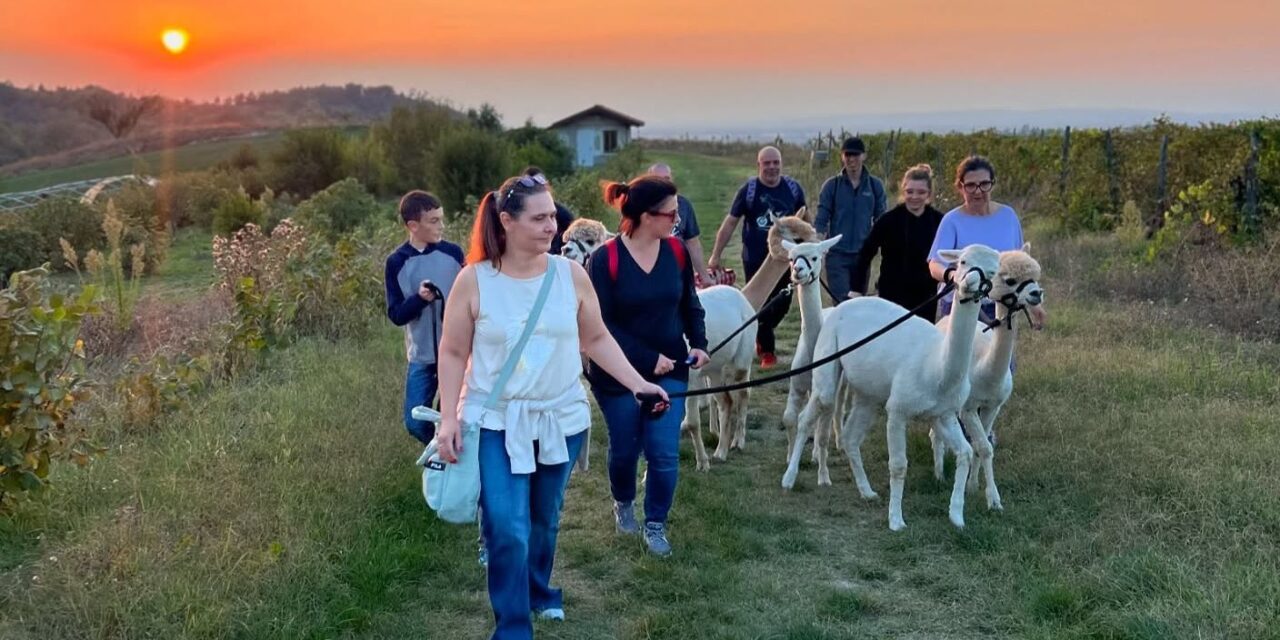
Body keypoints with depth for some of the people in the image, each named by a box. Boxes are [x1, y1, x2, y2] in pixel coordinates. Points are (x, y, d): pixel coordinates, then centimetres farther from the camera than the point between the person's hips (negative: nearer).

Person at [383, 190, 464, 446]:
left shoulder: (453, 253, -2)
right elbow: (396, 315, -5)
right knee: (416, 423, 3)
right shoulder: (397, 262, -4)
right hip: (422, 355, 0)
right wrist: (419, 298, -23)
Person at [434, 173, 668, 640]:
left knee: (545, 520, 18)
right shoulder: (474, 280, -8)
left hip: (562, 419, 3)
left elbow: (596, 340, 7)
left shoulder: (571, 274, -3)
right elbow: (453, 353, -2)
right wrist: (448, 418, -8)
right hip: (496, 422, -3)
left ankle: (539, 592, 45)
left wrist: (638, 383, -1)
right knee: (507, 529, -10)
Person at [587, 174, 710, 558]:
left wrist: (698, 343, -5)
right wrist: (648, 359, -19)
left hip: (670, 369, 3)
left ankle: (655, 524, 19)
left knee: (664, 453, -2)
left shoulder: (676, 251, -4)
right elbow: (601, 326, -17)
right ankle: (622, 503, 43)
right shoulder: (605, 260, -17)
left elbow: (690, 304, 11)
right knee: (624, 449, 13)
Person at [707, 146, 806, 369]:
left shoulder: (793, 188, 1)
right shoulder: (748, 190, -6)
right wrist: (715, 256, -5)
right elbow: (729, 223, -3)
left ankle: (760, 336, 34)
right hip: (755, 259, -3)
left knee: (782, 304, 6)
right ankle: (767, 351, 14)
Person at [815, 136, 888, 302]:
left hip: (863, 254, 2)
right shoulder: (832, 185, 0)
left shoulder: (875, 185, 4)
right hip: (837, 254, -2)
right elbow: (821, 221, 0)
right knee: (842, 302, -11)